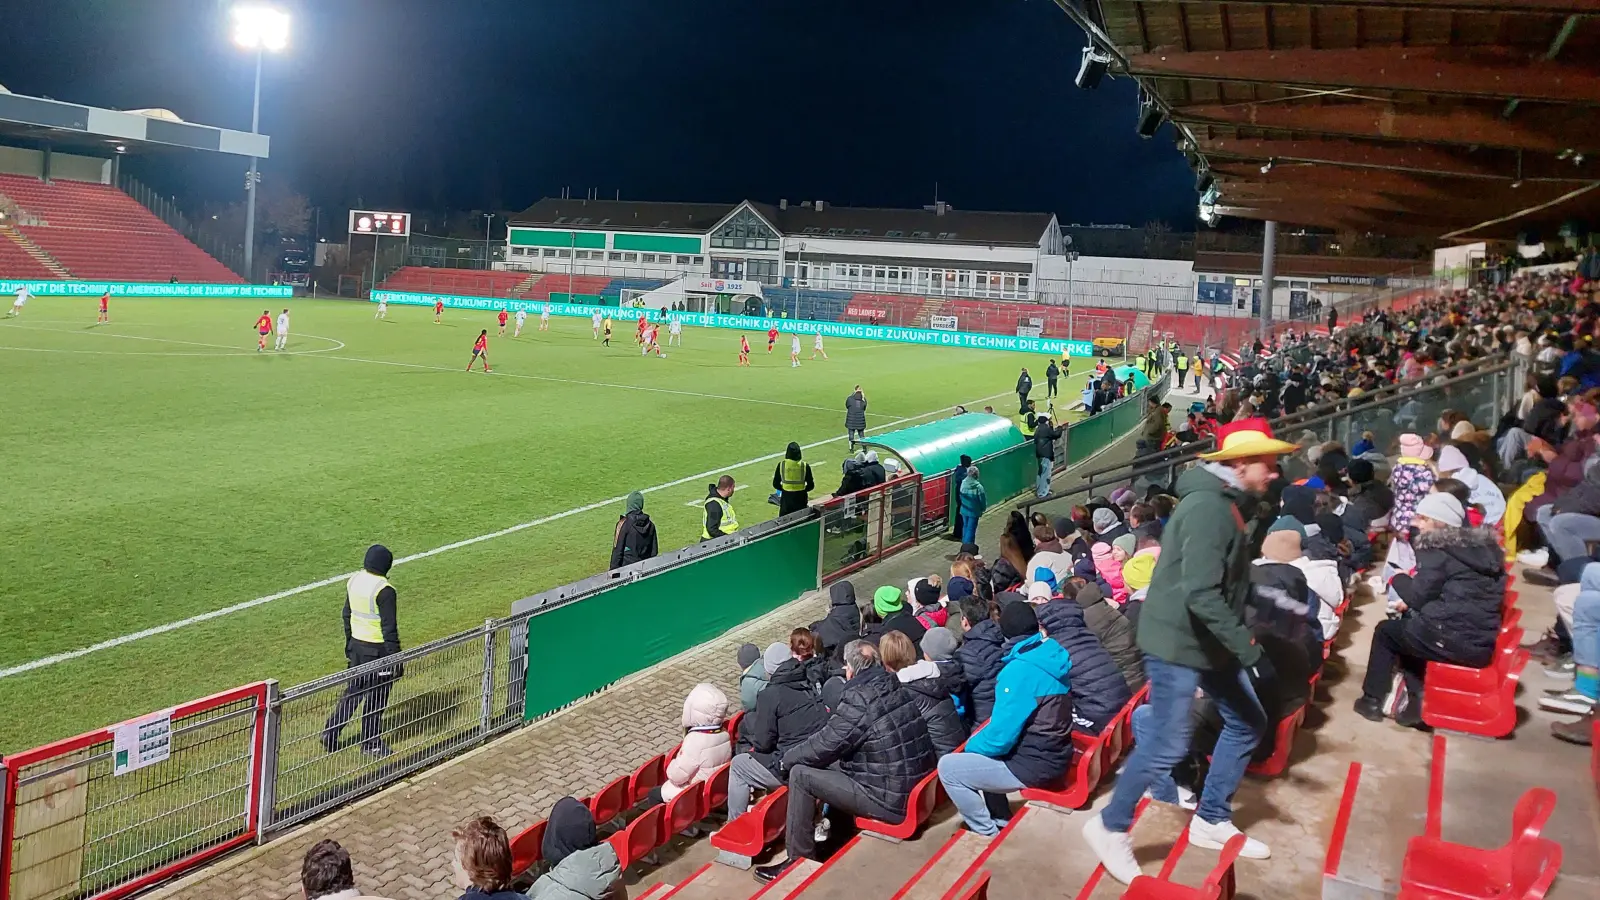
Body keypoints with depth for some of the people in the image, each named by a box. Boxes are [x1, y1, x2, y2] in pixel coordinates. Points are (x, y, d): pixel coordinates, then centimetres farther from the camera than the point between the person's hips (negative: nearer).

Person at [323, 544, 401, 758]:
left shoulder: (353, 580, 2)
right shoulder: (384, 590, -21)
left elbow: (347, 615, 12)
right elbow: (389, 627, -19)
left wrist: (349, 646, 22)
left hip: (357, 645, 7)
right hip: (378, 650, -7)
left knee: (353, 690, 20)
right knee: (375, 697, 6)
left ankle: (330, 734, 19)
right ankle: (370, 744, 17)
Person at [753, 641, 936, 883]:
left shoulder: (859, 698, -18)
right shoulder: (894, 688, 8)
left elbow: (827, 743, -12)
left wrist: (787, 758, 7)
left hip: (890, 799, -9)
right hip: (916, 788, 9)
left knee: (800, 774, -3)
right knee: (831, 764, 22)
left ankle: (798, 860, 7)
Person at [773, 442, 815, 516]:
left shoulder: (781, 464, -8)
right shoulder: (805, 465, -9)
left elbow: (775, 484, -1)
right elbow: (811, 486, -2)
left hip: (786, 498, 0)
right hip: (801, 499, 0)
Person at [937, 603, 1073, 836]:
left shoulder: (1019, 670, -24)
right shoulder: (1053, 656, 2)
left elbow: (1000, 737, -23)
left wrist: (971, 745, -2)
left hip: (1034, 765, -9)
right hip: (1054, 754, 9)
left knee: (948, 767, -3)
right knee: (979, 749, 26)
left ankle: (988, 832, 11)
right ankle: (1002, 822, 26)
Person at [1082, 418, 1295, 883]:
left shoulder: (1227, 504, 10)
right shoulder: (1208, 508, -23)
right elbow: (1200, 595, -30)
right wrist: (1248, 650, -26)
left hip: (1209, 641, 10)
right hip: (1177, 642, -10)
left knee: (1247, 723, 16)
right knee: (1169, 744, -6)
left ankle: (1211, 822, 29)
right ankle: (1110, 827, 12)